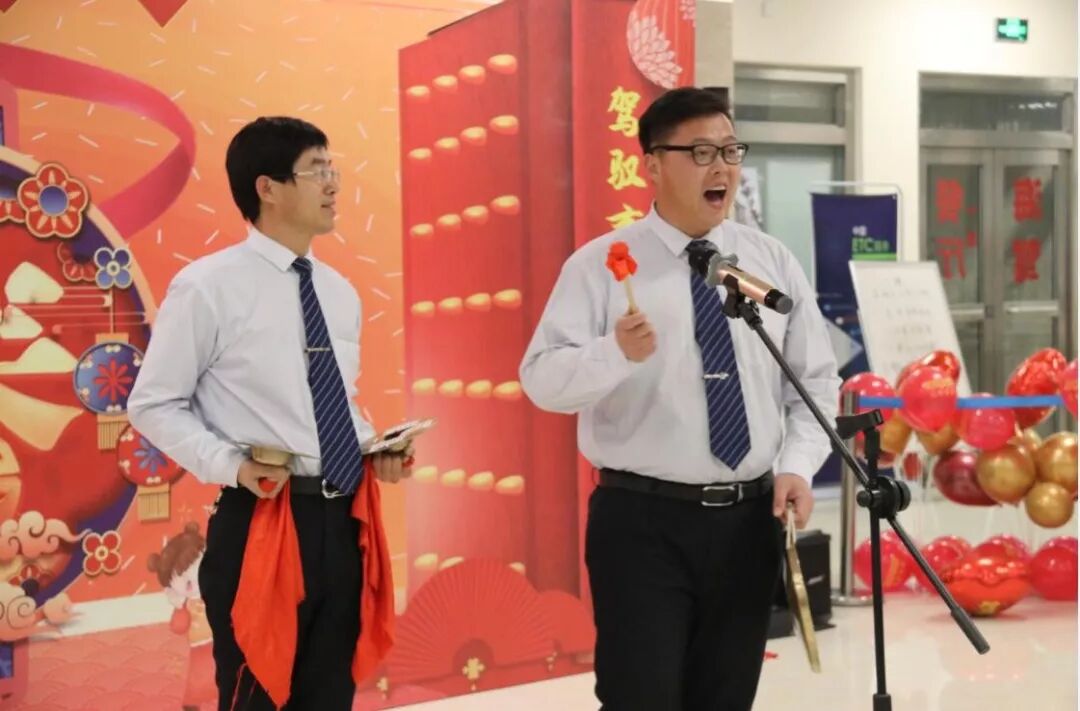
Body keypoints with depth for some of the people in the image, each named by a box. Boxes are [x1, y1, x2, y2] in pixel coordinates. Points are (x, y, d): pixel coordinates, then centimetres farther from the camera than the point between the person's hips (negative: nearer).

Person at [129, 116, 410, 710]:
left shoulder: (340, 292, 12)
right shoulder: (207, 286, -8)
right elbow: (154, 404, -6)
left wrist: (373, 449, 3)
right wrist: (231, 465, -18)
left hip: (340, 522, 6)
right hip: (259, 524, -6)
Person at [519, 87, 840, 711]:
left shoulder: (775, 262, 7)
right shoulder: (600, 265, -5)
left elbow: (816, 382, 10)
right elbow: (544, 380, -13)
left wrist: (798, 465, -7)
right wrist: (616, 352, -32)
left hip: (748, 521, 4)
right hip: (643, 522, -4)